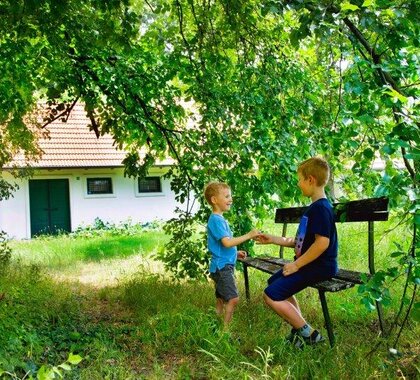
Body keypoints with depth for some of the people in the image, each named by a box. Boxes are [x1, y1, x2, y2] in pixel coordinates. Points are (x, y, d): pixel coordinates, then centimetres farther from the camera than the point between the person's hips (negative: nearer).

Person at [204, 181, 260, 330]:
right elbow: (227, 242, -26)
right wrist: (249, 235, -23)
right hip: (221, 266, -10)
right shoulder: (216, 220, -17)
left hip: (224, 266, 10)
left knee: (221, 299, 16)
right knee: (233, 298, -11)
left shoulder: (220, 219, 14)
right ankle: (225, 329, -3)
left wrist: (235, 253, 15)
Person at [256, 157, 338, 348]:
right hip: (309, 263, 11)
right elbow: (302, 241, 17)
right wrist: (273, 239, 18)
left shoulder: (321, 208, -19)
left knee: (271, 296, -15)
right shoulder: (315, 207, 12)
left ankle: (308, 334, -2)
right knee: (274, 281, 24)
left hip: (319, 266, -11)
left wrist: (296, 265, -21)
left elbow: (322, 242, -28)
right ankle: (300, 327, 24)